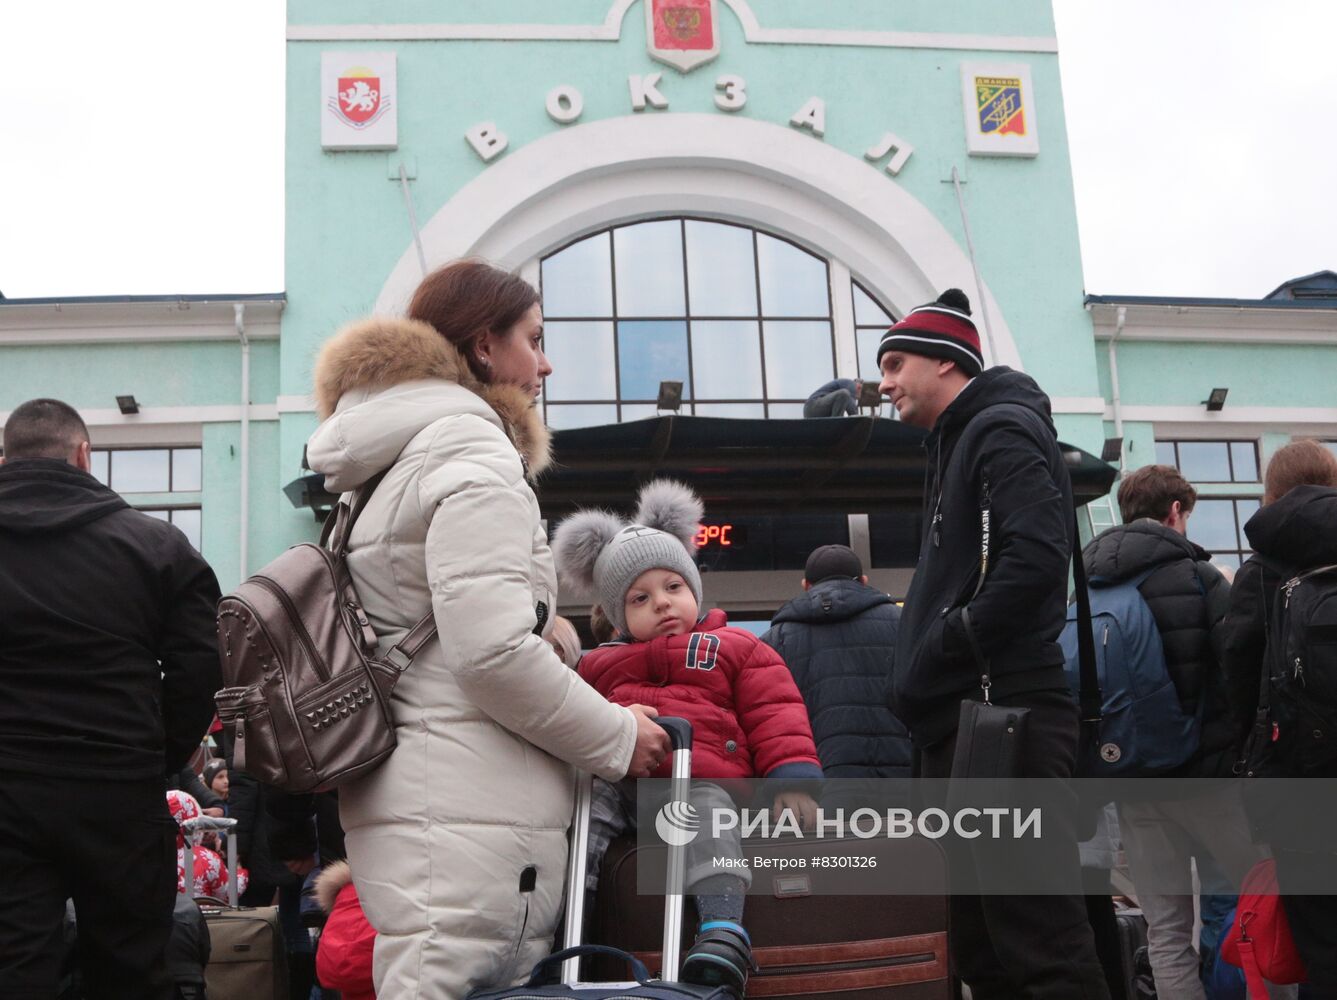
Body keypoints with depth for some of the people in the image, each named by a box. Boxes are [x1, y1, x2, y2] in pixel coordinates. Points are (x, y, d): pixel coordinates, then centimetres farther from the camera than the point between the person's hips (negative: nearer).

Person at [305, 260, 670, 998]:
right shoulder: (470, 448, -8)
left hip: (401, 804, 9)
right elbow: (492, 651, -18)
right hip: (469, 819, -9)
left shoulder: (383, 464, 21)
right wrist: (617, 738, -6)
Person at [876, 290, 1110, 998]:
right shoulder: (958, 444, 24)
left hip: (1001, 718, -10)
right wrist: (920, 685, 14)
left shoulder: (1001, 429, -5)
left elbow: (1036, 555, -22)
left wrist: (950, 644, -15)